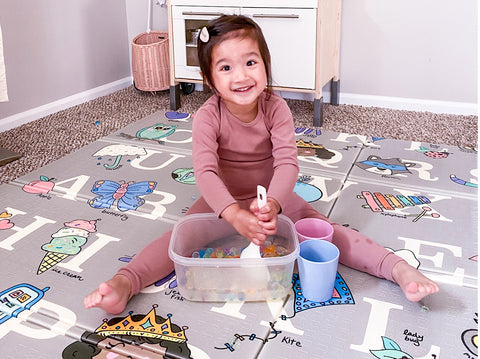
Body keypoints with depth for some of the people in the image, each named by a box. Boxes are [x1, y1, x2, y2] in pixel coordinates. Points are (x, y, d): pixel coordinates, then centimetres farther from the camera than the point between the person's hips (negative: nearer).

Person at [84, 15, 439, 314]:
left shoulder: (276, 108, -17)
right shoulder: (208, 116, -21)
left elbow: (287, 163, -26)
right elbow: (205, 170, -32)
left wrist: (272, 205, -47)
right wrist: (234, 214, -49)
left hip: (272, 197, 1)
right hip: (222, 200, 0)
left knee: (328, 231, -15)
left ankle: (399, 268, -18)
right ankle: (124, 283, -31)